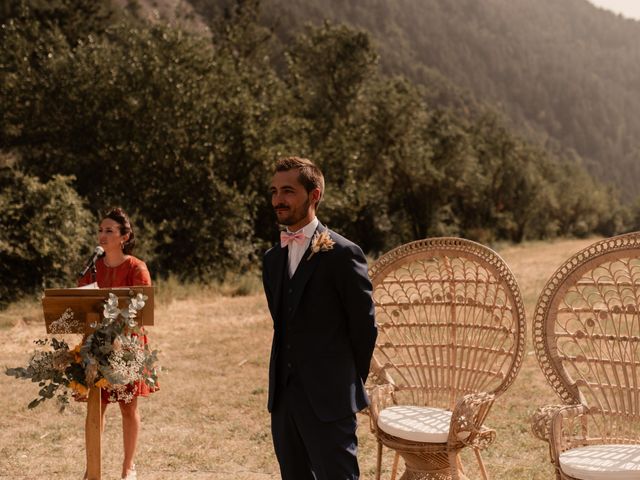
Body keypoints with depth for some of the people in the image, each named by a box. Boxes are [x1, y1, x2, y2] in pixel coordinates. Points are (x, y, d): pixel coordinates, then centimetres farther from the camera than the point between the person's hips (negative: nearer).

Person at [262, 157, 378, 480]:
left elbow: (364, 326, -5)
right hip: (283, 398, 7)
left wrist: (350, 383, 3)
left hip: (328, 399, -7)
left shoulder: (342, 253, -9)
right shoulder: (273, 258, 13)